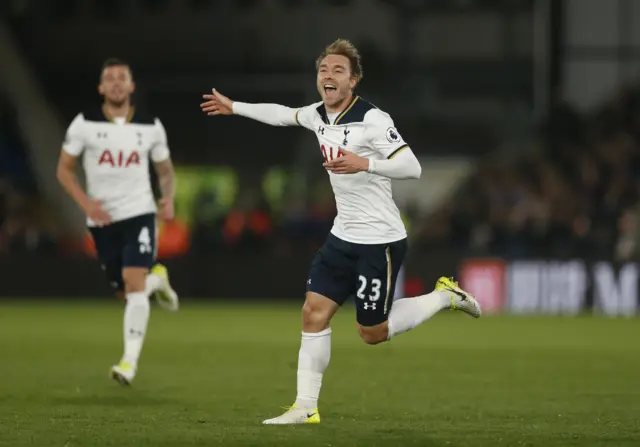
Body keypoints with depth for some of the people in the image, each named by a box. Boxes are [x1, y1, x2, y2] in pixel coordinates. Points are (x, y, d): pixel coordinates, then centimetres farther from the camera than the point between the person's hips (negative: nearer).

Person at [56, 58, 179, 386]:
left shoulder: (150, 126, 2)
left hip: (139, 213, -1)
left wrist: (168, 198, -5)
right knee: (128, 294, 7)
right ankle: (156, 280, 43)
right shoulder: (84, 124, -2)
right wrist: (85, 202, -13)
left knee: (134, 284, -20)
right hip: (102, 220, 1)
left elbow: (165, 169, 15)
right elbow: (64, 169, 3)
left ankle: (130, 360, -20)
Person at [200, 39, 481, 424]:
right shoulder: (318, 115, 5)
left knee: (373, 333, 1)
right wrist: (234, 108, 34)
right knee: (314, 313, 0)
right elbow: (283, 114, 27)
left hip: (380, 241, -7)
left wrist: (364, 164, -33)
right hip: (343, 236, 7)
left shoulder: (372, 120, -18)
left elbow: (413, 168, -22)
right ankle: (306, 408, 5)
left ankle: (445, 296, 20)